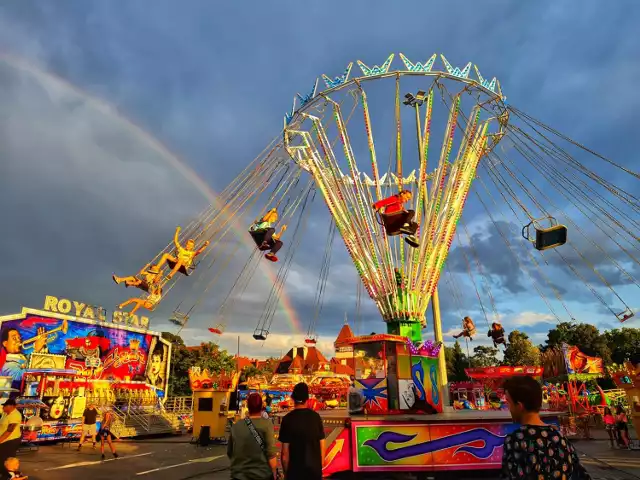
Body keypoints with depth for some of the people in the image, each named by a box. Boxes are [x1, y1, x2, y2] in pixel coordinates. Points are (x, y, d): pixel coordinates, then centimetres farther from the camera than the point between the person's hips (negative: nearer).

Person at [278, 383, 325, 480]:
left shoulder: (288, 419, -12)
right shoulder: (316, 417, -4)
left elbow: (285, 452, -10)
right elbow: (322, 446, 1)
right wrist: (320, 467, 13)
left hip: (295, 470, -2)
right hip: (315, 469, 2)